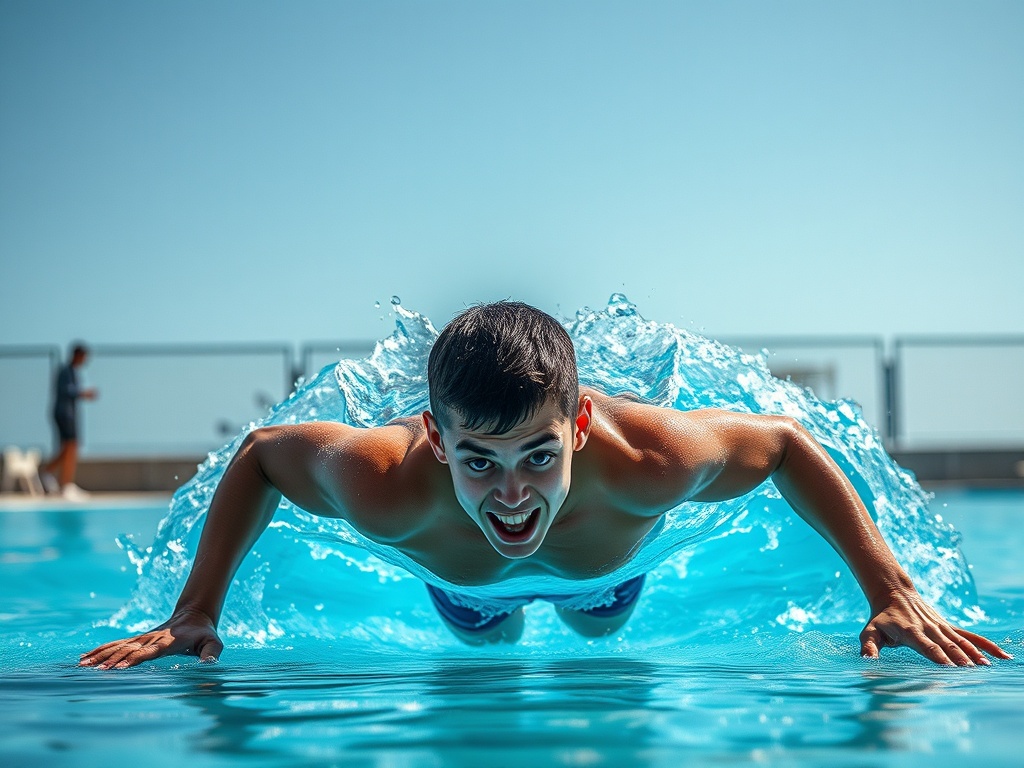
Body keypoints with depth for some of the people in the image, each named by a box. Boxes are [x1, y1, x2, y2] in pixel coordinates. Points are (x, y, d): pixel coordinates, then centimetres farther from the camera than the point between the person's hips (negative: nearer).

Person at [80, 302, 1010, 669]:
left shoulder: (648, 458, -51)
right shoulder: (385, 484, -50)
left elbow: (787, 442, -30)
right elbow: (257, 454, -28)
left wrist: (894, 594, -34)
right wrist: (195, 612, -32)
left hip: (609, 563, 0)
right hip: (465, 583, 0)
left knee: (601, 629, 38)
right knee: (488, 641, 37)